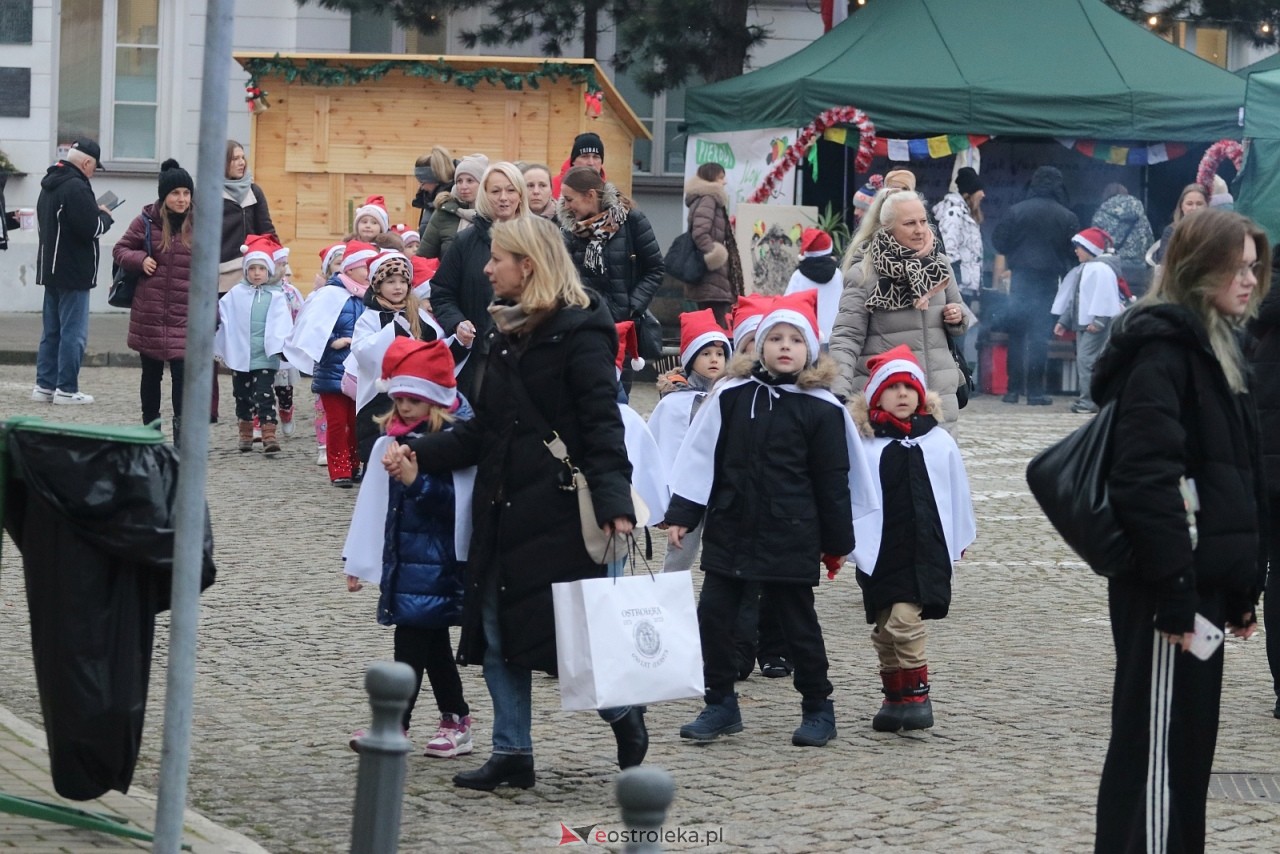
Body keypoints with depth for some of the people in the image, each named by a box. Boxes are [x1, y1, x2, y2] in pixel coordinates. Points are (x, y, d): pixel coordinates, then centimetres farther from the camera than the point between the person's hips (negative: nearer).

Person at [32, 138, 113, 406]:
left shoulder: (50, 185, 14)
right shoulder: (76, 187, -18)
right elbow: (92, 228, -23)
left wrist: (96, 213, 12)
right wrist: (105, 216, -2)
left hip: (50, 270, 10)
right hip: (73, 272, -10)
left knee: (51, 331, 13)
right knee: (73, 332, -5)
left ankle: (44, 385, 14)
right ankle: (66, 389, -4)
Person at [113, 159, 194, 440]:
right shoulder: (147, 222, -3)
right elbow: (120, 249, 6)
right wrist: (140, 260, -14)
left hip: (185, 314, 0)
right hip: (150, 313, 0)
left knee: (182, 372, -9)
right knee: (151, 374, 12)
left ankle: (182, 430, -4)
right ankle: (150, 427, 23)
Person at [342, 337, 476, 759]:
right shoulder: (391, 438, 10)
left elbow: (455, 502, -19)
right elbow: (373, 500, 13)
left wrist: (415, 479, -31)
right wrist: (357, 559, 15)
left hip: (435, 562, -7)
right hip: (401, 559, 7)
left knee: (411, 642, -8)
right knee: (432, 645, 11)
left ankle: (394, 726, -5)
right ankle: (456, 723, 17)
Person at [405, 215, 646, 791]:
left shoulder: (580, 334, -9)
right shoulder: (509, 335, 15)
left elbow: (602, 427, -16)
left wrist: (613, 501, -28)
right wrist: (420, 454, 7)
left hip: (559, 511, -8)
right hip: (503, 507, 8)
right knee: (498, 631, 7)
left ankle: (625, 716, 19)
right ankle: (512, 754, 14)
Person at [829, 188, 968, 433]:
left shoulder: (938, 265, 10)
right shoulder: (863, 274, -6)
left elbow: (955, 328, 23)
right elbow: (846, 337, -9)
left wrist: (958, 318, -2)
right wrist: (839, 394, -22)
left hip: (939, 396, 5)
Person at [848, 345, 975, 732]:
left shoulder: (938, 441, 1)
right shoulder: (864, 442, -2)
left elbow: (957, 491, 10)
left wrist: (960, 539, 17)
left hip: (924, 549, -2)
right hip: (879, 551, 2)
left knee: (905, 619, -15)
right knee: (884, 628, 9)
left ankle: (917, 696, -4)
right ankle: (894, 697, 23)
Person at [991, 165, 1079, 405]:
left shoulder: (1016, 211, -2)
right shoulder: (1067, 218, -3)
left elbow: (998, 241, 1)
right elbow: (1075, 252, -1)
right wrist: (1064, 269, 17)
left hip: (1020, 277, 1)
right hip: (1049, 279, -1)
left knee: (1016, 333, 9)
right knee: (1040, 335, 2)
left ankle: (1013, 389, 7)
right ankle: (1035, 390, -1)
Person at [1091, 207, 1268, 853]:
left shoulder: (1214, 346, 18)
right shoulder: (1163, 347, -13)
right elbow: (1146, 480, -22)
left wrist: (1241, 588, 16)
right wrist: (1175, 594, -24)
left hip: (1201, 581, 10)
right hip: (1169, 588, -10)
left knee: (1185, 751, 14)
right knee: (1162, 751, -7)